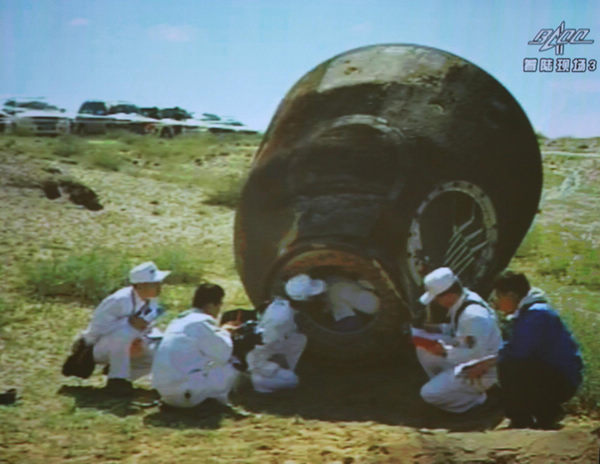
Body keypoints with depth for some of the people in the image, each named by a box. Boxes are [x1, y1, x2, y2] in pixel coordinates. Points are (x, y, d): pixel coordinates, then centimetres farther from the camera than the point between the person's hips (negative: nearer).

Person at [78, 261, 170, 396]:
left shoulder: (151, 302, -5)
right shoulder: (120, 301, -27)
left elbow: (146, 329, 6)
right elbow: (97, 325, -27)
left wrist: (143, 342, -18)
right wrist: (129, 322, -34)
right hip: (99, 348, -7)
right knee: (124, 333, -39)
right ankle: (117, 380, -24)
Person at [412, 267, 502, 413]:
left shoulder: (473, 316, -32)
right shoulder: (464, 299, -2)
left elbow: (478, 354, -29)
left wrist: (446, 351, -22)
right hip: (465, 363, 9)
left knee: (429, 393, -15)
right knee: (424, 348, 2)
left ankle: (478, 398, 0)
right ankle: (445, 384, 12)